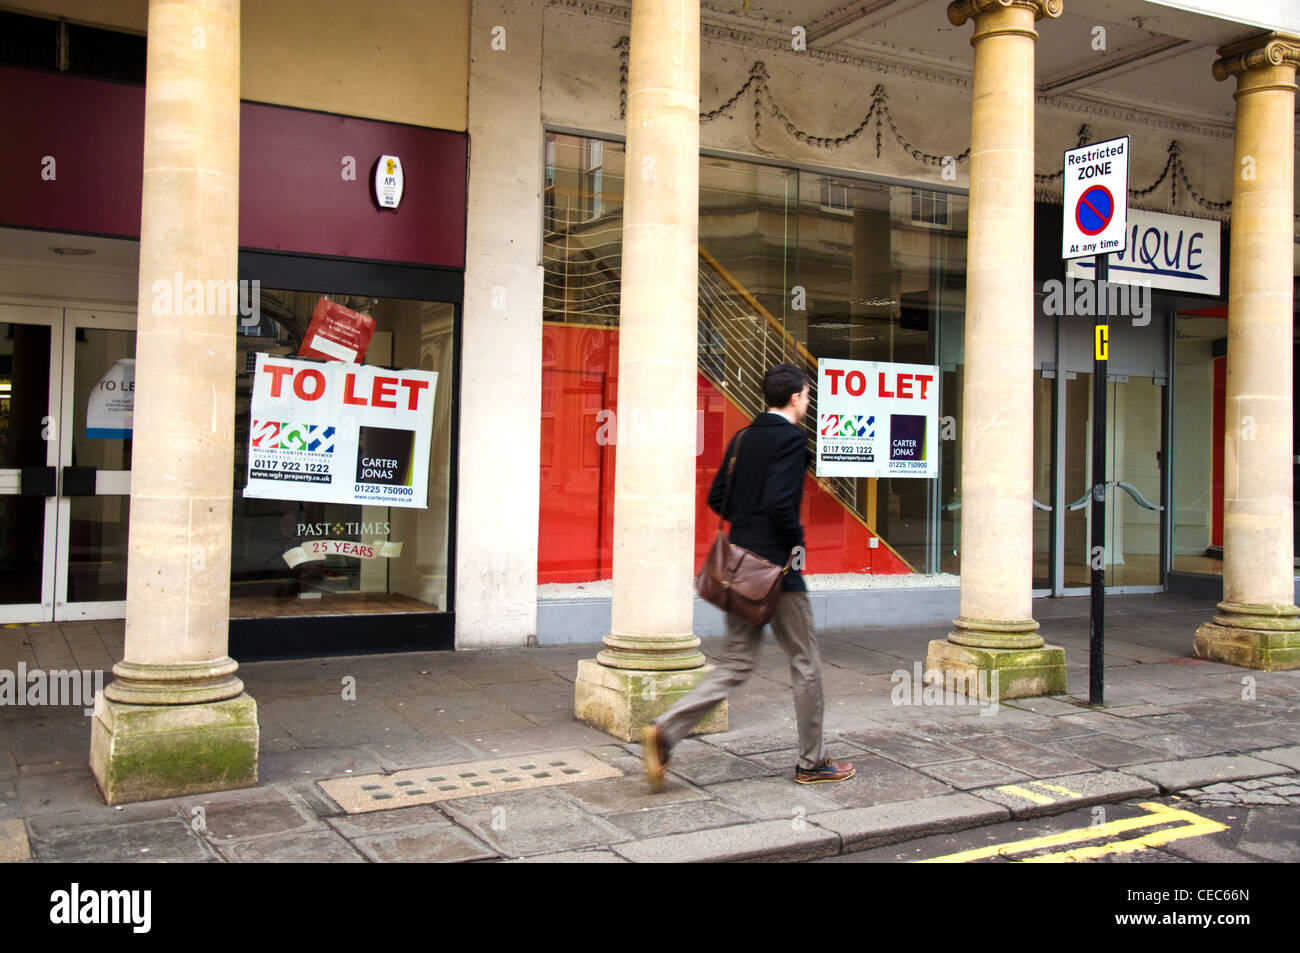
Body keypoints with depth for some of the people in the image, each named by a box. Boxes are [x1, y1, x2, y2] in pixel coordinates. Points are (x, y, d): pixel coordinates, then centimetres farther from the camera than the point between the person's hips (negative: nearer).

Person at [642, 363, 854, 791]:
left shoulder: (742, 438, 12)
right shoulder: (790, 438, -13)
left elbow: (716, 498, 12)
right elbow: (779, 502, -24)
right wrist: (796, 539, -8)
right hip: (777, 565, -8)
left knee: (735, 665, 10)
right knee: (805, 663, 8)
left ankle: (665, 731, -6)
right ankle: (811, 763, 19)